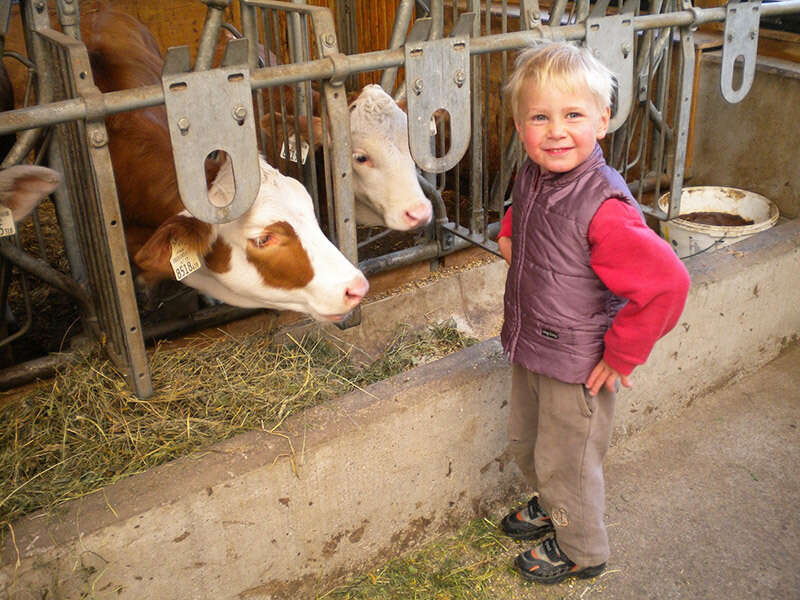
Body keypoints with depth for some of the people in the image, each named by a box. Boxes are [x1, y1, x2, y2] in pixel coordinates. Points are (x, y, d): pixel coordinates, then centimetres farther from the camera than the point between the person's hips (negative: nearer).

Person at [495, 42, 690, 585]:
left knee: (565, 462, 14)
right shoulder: (532, 174, -5)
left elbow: (667, 282, -33)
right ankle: (550, 505, 57)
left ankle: (580, 550, 41)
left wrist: (622, 355, -24)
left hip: (577, 366, -8)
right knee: (526, 446, 27)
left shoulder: (603, 210, -31)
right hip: (529, 349, 8)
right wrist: (510, 232, 6)